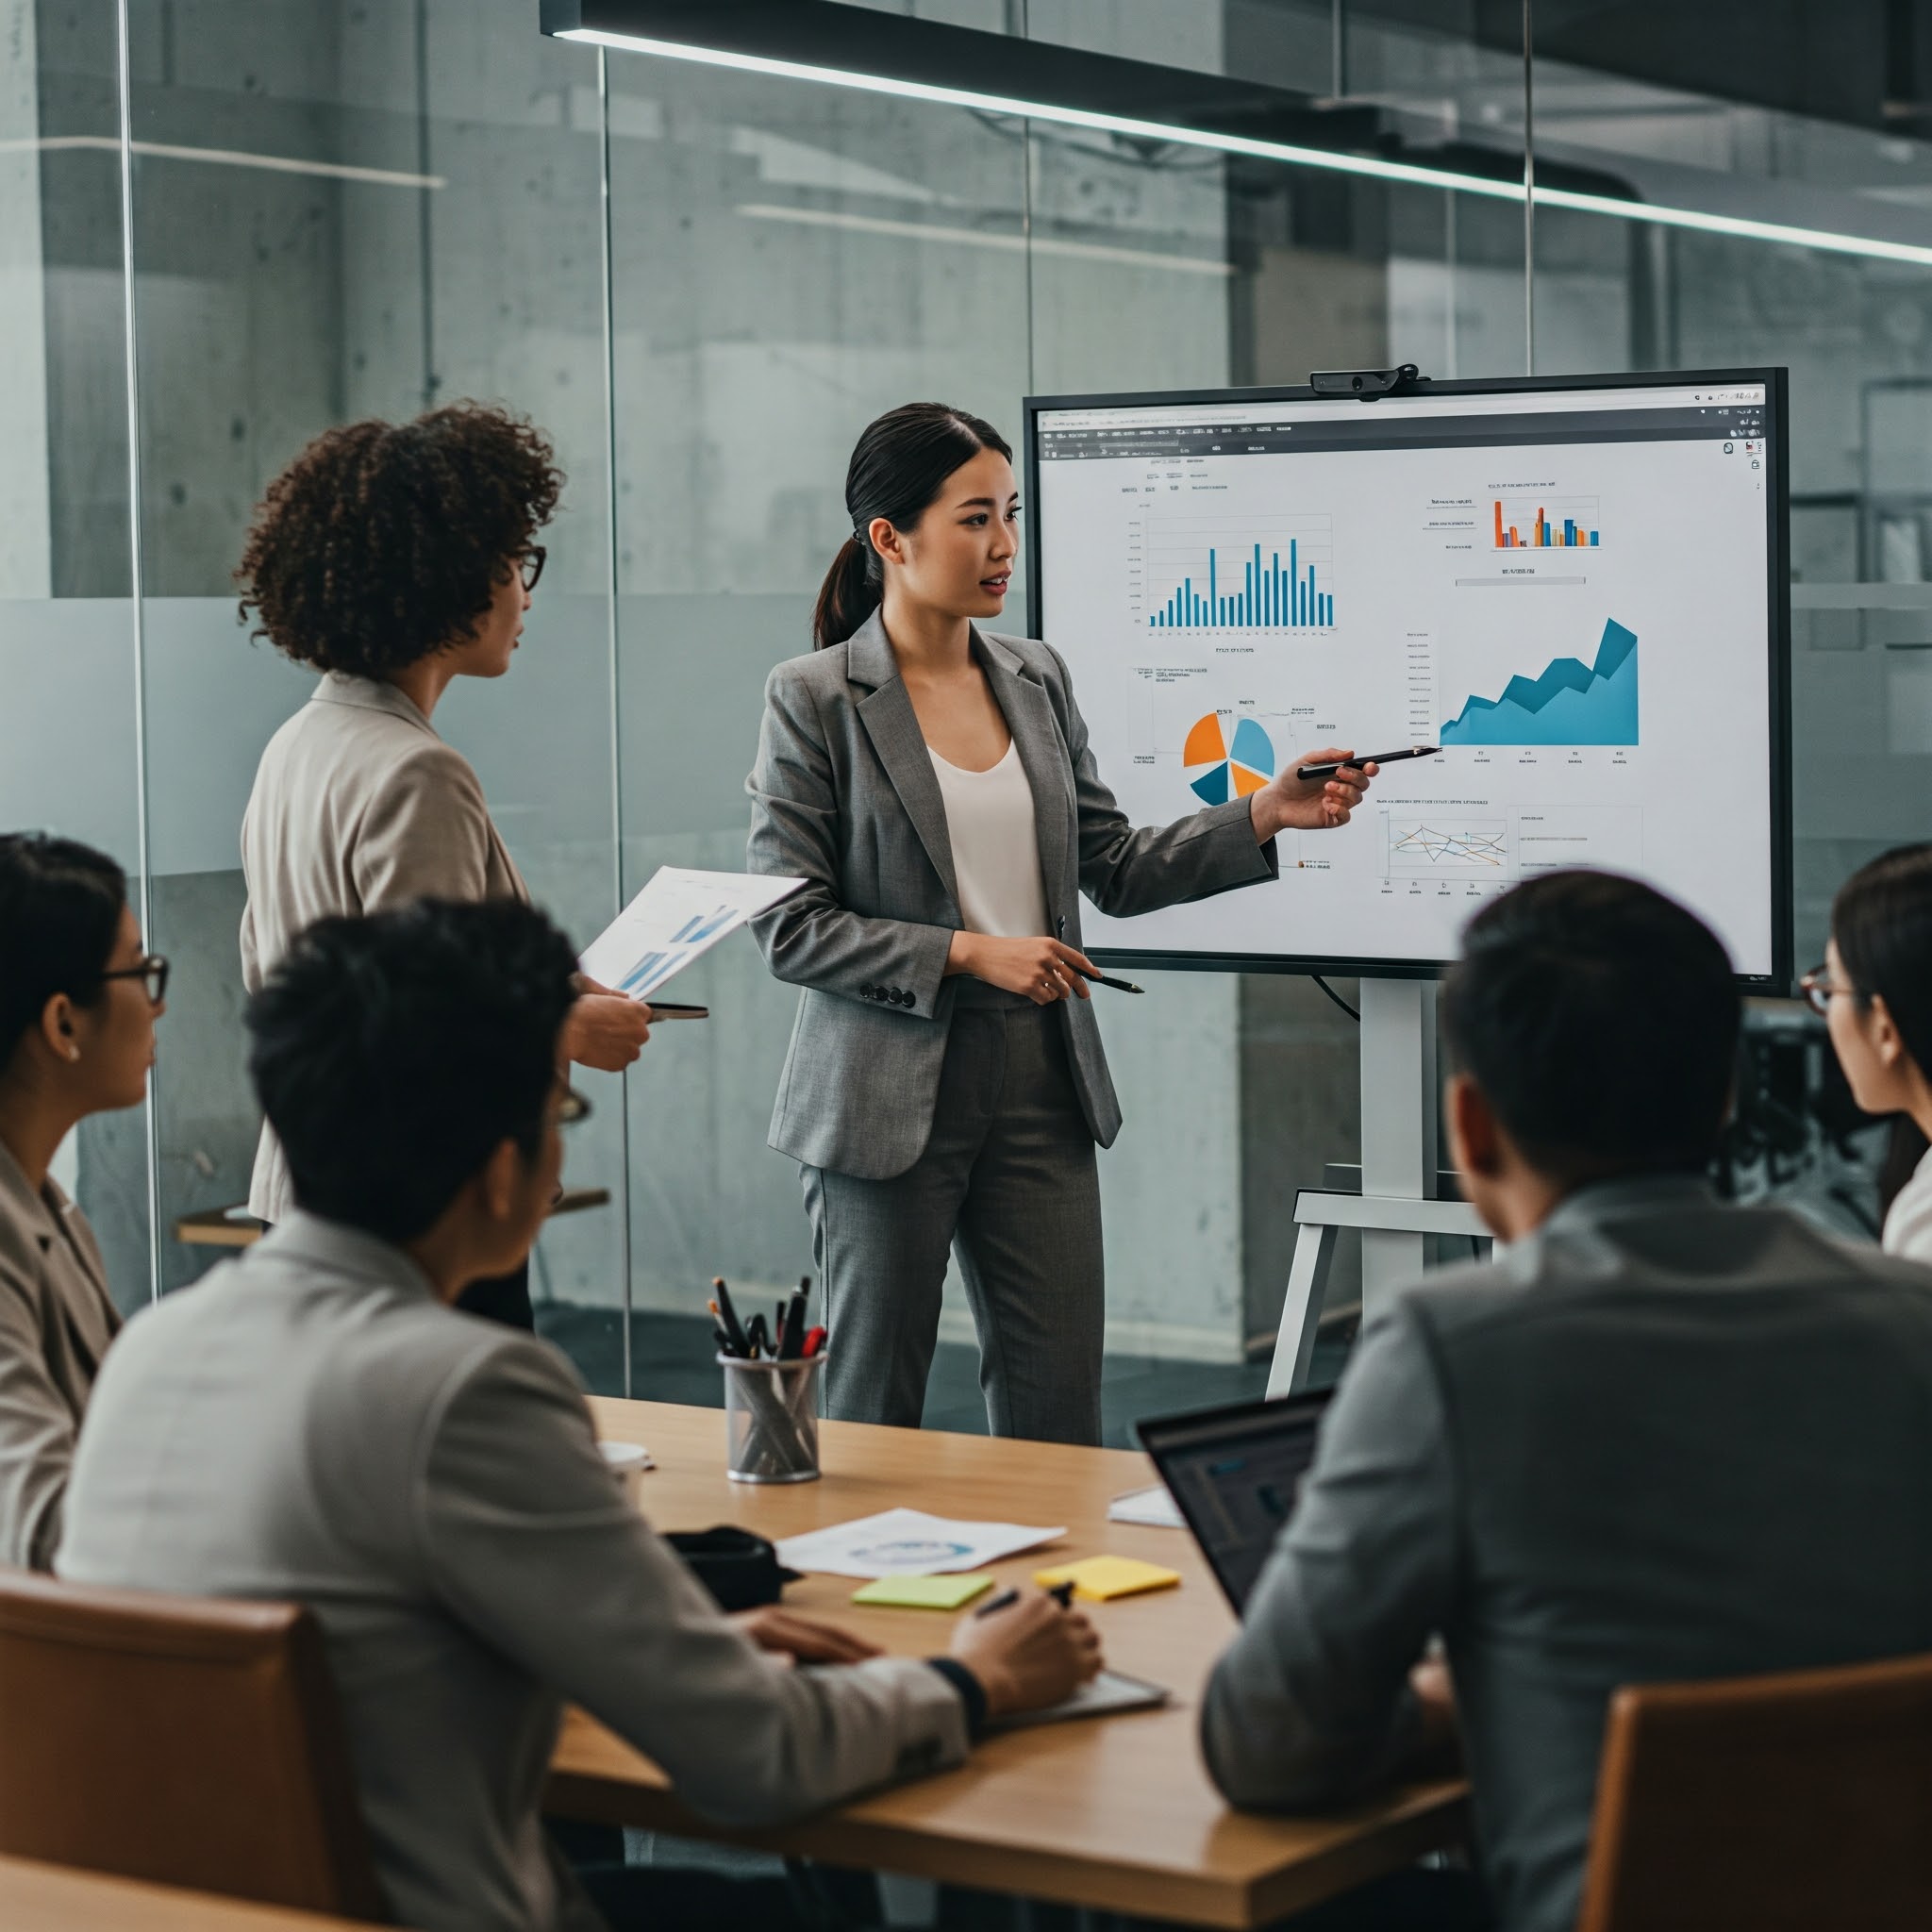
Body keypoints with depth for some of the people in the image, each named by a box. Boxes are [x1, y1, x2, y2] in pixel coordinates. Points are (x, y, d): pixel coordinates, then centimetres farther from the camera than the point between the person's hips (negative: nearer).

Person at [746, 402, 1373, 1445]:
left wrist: (1264, 815, 0)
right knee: (871, 1418, 5)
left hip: (1040, 1084, 5)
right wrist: (967, 953, -16)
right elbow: (788, 926, -10)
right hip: (890, 1099, -4)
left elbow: (1112, 869, 12)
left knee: (1057, 1415, 5)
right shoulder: (813, 700, -6)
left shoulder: (1036, 679, 9)